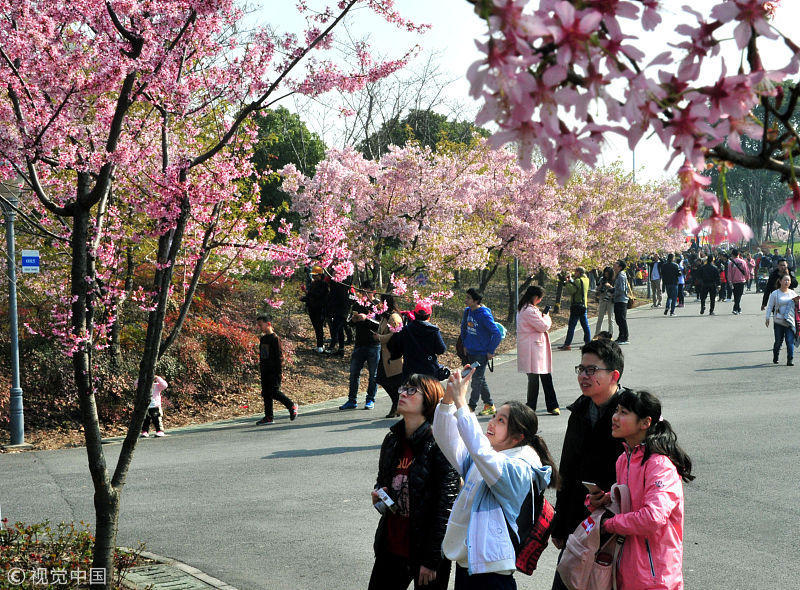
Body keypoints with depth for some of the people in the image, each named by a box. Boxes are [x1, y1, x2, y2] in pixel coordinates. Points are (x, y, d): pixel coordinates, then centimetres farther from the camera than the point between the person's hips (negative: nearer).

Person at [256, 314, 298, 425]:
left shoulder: (275, 338, -10)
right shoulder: (262, 339, 13)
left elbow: (279, 356, -12)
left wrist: (280, 371, -14)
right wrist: (260, 368, 20)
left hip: (274, 371, -8)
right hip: (265, 371, 8)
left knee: (274, 392, -12)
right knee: (266, 394, 5)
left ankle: (292, 406, 6)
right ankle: (268, 417, 9)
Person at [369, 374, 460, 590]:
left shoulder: (440, 445, -14)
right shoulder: (392, 440, 6)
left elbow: (446, 504, -16)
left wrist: (431, 560, -17)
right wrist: (378, 495, -1)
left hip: (425, 548, -6)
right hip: (391, 547, 6)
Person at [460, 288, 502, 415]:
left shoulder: (484, 314, -19)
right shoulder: (467, 311, 3)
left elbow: (497, 333, -18)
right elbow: (464, 328, 22)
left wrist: (491, 351, -14)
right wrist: (465, 345, 17)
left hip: (482, 353, -8)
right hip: (470, 352, 8)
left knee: (477, 380, -6)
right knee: (480, 379, 14)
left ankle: (471, 407, -1)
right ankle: (489, 404, 24)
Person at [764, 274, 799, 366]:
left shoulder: (792, 293, 11)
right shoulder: (775, 294, 2)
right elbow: (769, 306, 4)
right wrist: (767, 318, -3)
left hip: (790, 322, 1)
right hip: (778, 321, -1)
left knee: (790, 341, -8)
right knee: (778, 341, 3)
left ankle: (790, 360, -6)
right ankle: (775, 358, 24)